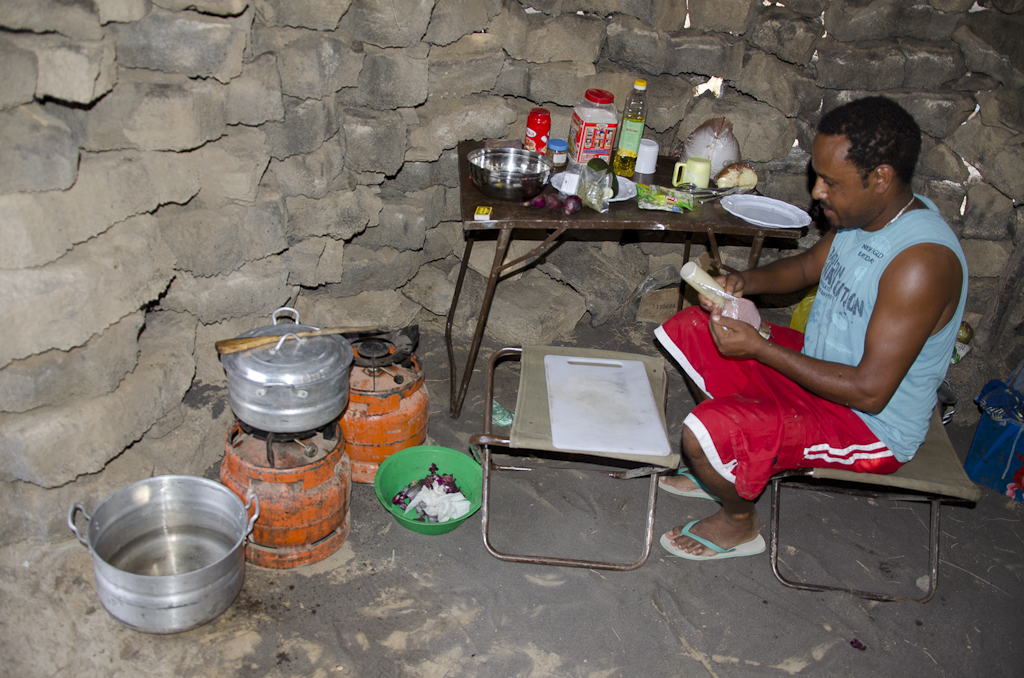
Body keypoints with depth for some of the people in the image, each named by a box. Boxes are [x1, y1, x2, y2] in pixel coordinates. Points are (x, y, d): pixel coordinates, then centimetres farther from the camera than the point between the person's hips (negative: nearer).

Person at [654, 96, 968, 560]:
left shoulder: (922, 261, -31)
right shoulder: (863, 214, -5)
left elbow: (870, 391, -30)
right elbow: (808, 266, 15)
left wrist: (759, 348, -27)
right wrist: (747, 282, -7)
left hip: (871, 425, -9)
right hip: (818, 362, 9)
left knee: (704, 435, -27)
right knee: (690, 328, 8)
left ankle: (739, 522, 7)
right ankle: (729, 465, 20)